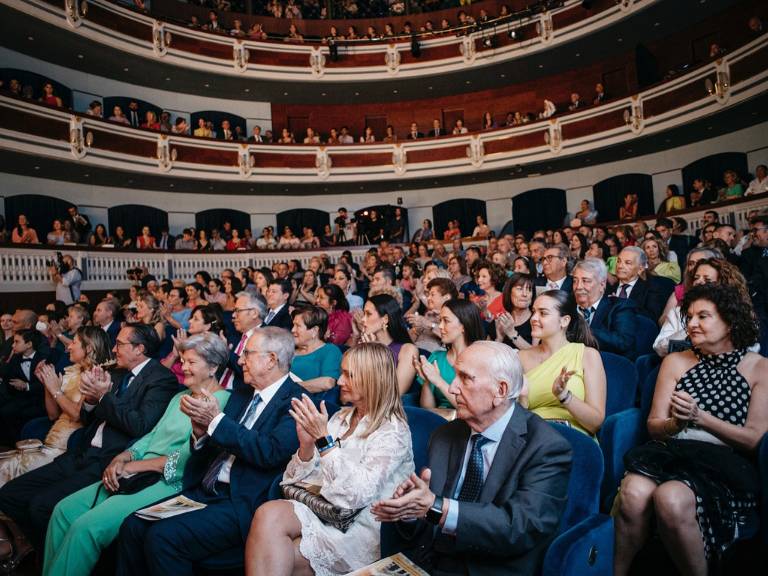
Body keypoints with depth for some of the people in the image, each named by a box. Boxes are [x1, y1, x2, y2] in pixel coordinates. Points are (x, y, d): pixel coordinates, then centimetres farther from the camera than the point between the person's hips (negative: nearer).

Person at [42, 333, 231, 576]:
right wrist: (121, 458, -3)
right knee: (65, 509, -2)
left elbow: (188, 458, -18)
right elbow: (152, 436, 16)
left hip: (171, 482, -9)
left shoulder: (222, 402, -11)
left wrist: (134, 466, -13)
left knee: (87, 526, -19)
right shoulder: (180, 397, 20)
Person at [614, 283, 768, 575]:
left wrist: (699, 417, -14)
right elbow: (655, 427, 10)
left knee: (671, 498, -34)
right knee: (634, 493, -31)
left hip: (725, 466, -2)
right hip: (670, 454, 2)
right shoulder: (675, 362, 12)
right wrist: (678, 422, -13)